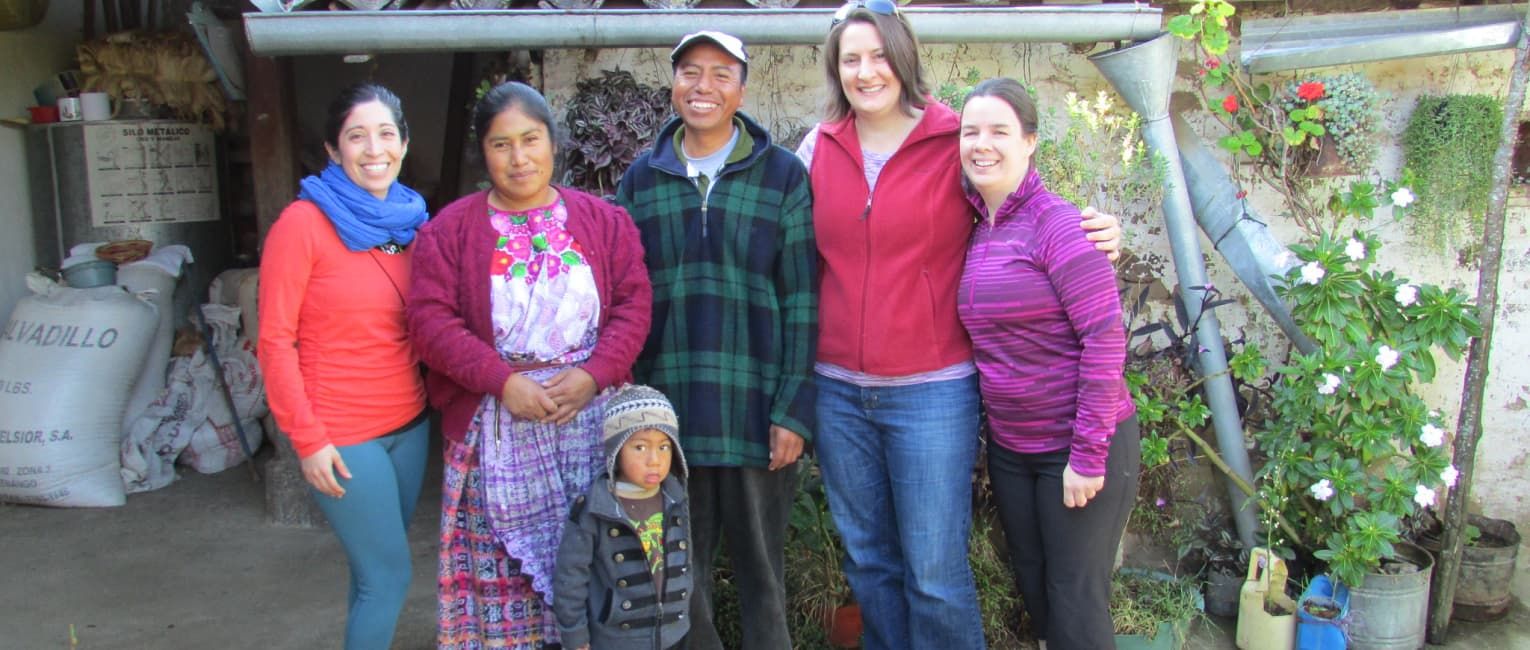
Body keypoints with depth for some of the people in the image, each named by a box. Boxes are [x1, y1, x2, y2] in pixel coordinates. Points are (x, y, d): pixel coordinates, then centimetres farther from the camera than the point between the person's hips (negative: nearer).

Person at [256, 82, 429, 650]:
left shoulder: (410, 220, 5)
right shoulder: (303, 223, -11)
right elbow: (275, 341, -11)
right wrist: (307, 438, -13)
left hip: (409, 424, 6)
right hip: (342, 435, -5)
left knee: (376, 567, 17)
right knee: (389, 573, 0)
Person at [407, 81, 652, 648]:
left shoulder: (602, 220, 6)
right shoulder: (450, 229, 2)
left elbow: (633, 303, 1)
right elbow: (430, 319, -5)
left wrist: (594, 373, -14)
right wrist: (502, 380, -15)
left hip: (591, 416, 1)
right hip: (495, 426, -1)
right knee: (502, 559, 4)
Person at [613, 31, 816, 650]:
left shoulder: (783, 175, 0)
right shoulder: (641, 178, 7)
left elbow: (802, 302, -3)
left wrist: (794, 410, -8)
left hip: (756, 410, -2)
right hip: (667, 410, 2)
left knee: (761, 573, 11)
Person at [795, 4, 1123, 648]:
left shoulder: (955, 143, -5)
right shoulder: (818, 147, 5)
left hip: (933, 391, -4)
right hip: (838, 389, 4)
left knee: (934, 572, 2)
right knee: (868, 559, 17)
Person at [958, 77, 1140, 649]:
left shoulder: (1057, 223, -15)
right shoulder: (974, 231, 5)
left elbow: (1105, 337, -19)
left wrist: (1089, 453, -20)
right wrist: (987, 434, 7)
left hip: (1079, 445, -6)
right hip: (1008, 446, 6)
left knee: (1077, 600, 5)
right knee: (1032, 587, 18)